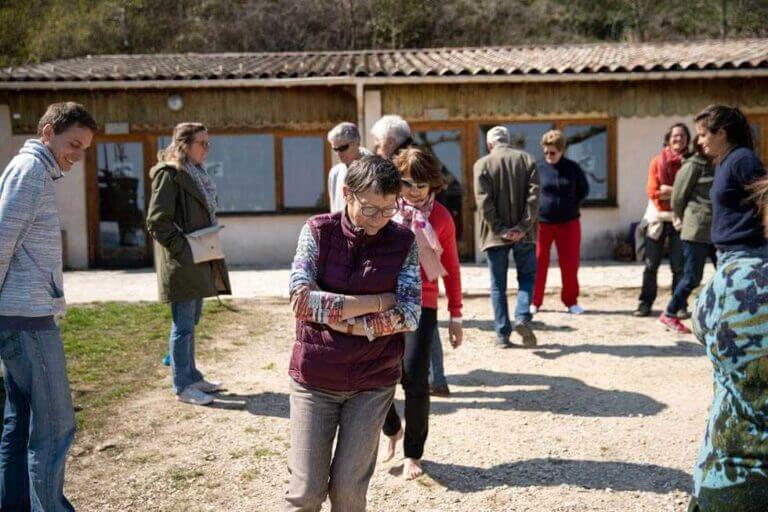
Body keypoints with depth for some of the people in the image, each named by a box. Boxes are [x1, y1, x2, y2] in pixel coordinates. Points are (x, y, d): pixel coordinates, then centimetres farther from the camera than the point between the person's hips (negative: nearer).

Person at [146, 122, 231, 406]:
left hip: (199, 262, 9)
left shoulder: (197, 175, 16)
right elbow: (156, 221, -18)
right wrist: (182, 249, -18)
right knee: (184, 325, -2)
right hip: (181, 263, -9)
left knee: (191, 321, 17)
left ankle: (192, 376, 28)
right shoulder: (169, 174, -13)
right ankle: (182, 387, 8)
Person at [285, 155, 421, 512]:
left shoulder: (403, 242, -3)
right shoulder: (317, 231, -5)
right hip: (314, 376, 0)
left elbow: (409, 316, -9)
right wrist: (378, 300, -15)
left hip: (374, 381, 1)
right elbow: (300, 298, -17)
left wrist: (345, 321, -16)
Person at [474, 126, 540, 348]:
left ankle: (502, 334, 8)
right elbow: (534, 196, -6)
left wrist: (499, 229, -10)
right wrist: (523, 227, -8)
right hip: (523, 233, 1)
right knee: (526, 277, 17)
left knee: (498, 285, 8)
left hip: (495, 235, -1)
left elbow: (484, 201, -12)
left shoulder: (482, 164, -3)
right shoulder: (527, 159, 3)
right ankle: (522, 317, -4)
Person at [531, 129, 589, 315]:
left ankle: (571, 301, 19)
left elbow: (584, 189, 11)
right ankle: (534, 302, 12)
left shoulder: (572, 168, 1)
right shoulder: (539, 168, -2)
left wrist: (573, 206, 2)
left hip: (568, 222, 1)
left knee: (570, 263, 5)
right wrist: (536, 208, -4)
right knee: (538, 263, 1)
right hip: (542, 222, -1)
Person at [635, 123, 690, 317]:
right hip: (657, 218, 1)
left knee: (679, 266, -1)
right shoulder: (657, 162, 4)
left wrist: (669, 191, -14)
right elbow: (653, 192, -4)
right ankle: (645, 303, 11)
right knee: (651, 265, 3)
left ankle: (680, 305, 6)